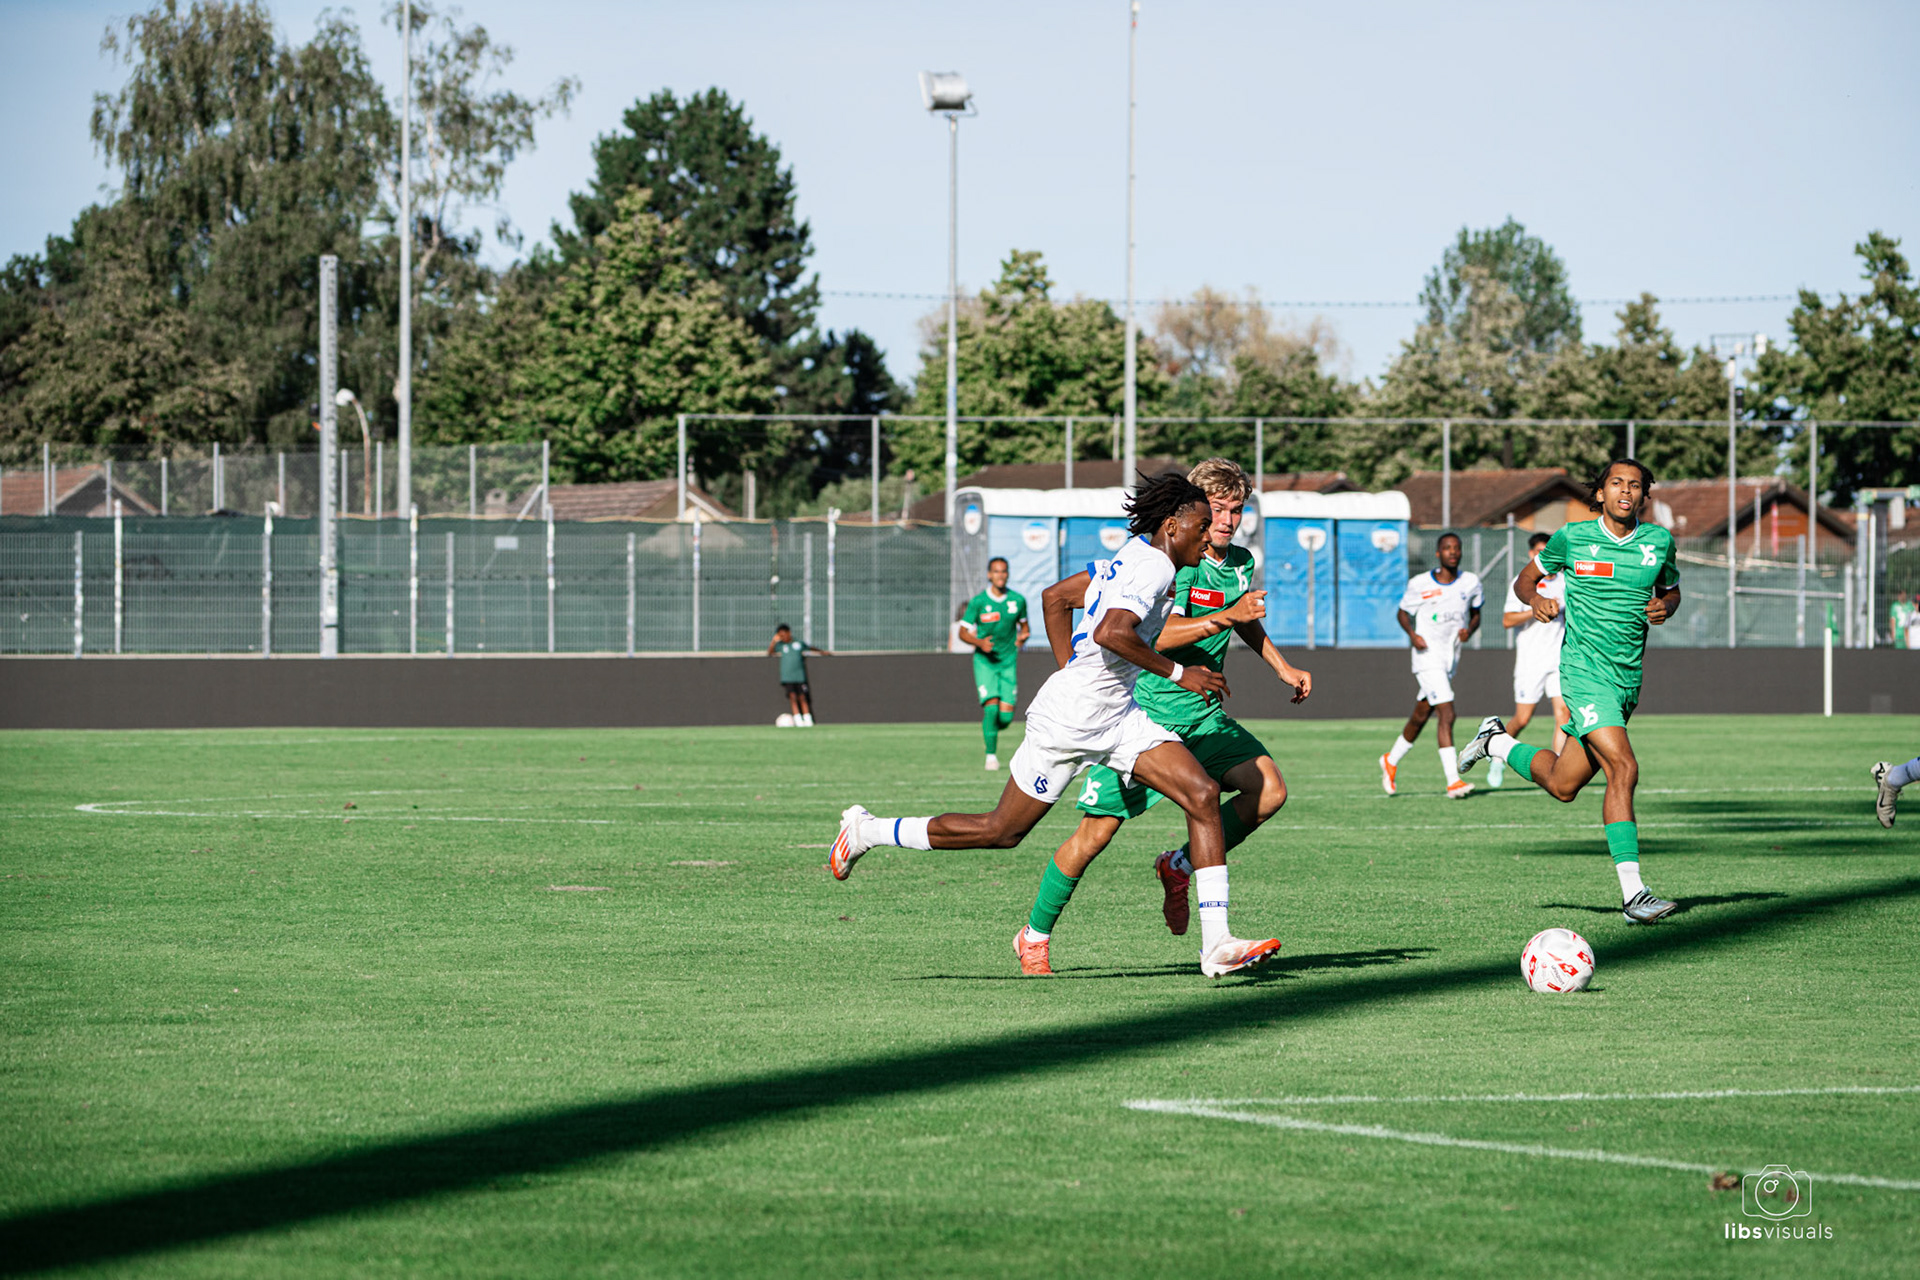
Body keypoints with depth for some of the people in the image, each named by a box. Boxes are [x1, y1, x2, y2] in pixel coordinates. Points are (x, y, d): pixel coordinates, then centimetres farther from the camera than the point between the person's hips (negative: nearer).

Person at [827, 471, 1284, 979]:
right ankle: (866, 831, 23)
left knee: (1203, 793, -6)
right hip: (1069, 721, -10)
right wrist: (1177, 673, -25)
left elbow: (1054, 597, 18)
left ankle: (1216, 945, -10)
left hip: (1118, 716, 10)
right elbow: (1110, 633, -34)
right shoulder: (1153, 567, -19)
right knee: (1001, 832, 4)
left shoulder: (1132, 557, 10)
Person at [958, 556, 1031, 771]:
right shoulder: (978, 602, -8)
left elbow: (1024, 625, 15)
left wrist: (1023, 636, -8)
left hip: (1008, 662, 2)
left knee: (1006, 716, -5)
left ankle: (990, 729, 31)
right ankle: (991, 755, -6)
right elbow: (963, 632, -2)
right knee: (991, 706, -18)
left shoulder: (1018, 600, 0)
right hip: (984, 662, -2)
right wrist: (979, 642, -21)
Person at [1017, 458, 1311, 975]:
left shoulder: (1241, 563, 6)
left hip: (1201, 714, 7)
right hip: (1144, 712, -7)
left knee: (1269, 789, -12)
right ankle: (1034, 937, 11)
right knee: (1098, 830, -6)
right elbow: (1156, 636, -31)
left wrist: (1282, 667, 25)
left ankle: (1179, 866, 8)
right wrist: (1225, 616, -36)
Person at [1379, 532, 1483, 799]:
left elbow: (1476, 614, 15)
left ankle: (1391, 761, 39)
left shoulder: (1470, 583, 2)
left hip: (1451, 658, 5)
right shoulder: (1420, 584, -7)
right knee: (1447, 715, -18)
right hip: (1428, 655, -5)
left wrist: (1470, 630, -7)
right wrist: (1413, 634, -14)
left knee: (1421, 715, 17)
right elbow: (1403, 612, 5)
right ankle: (1453, 782, -20)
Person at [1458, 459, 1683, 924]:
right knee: (1623, 768, -22)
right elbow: (1527, 577, 11)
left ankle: (1498, 741, 37)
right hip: (1585, 671, -5)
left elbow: (1672, 589, 22)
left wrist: (1665, 607, -3)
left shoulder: (1659, 541, 5)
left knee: (1562, 786, 11)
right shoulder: (1572, 538, -3)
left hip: (1628, 677, 5)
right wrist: (1535, 598, -12)